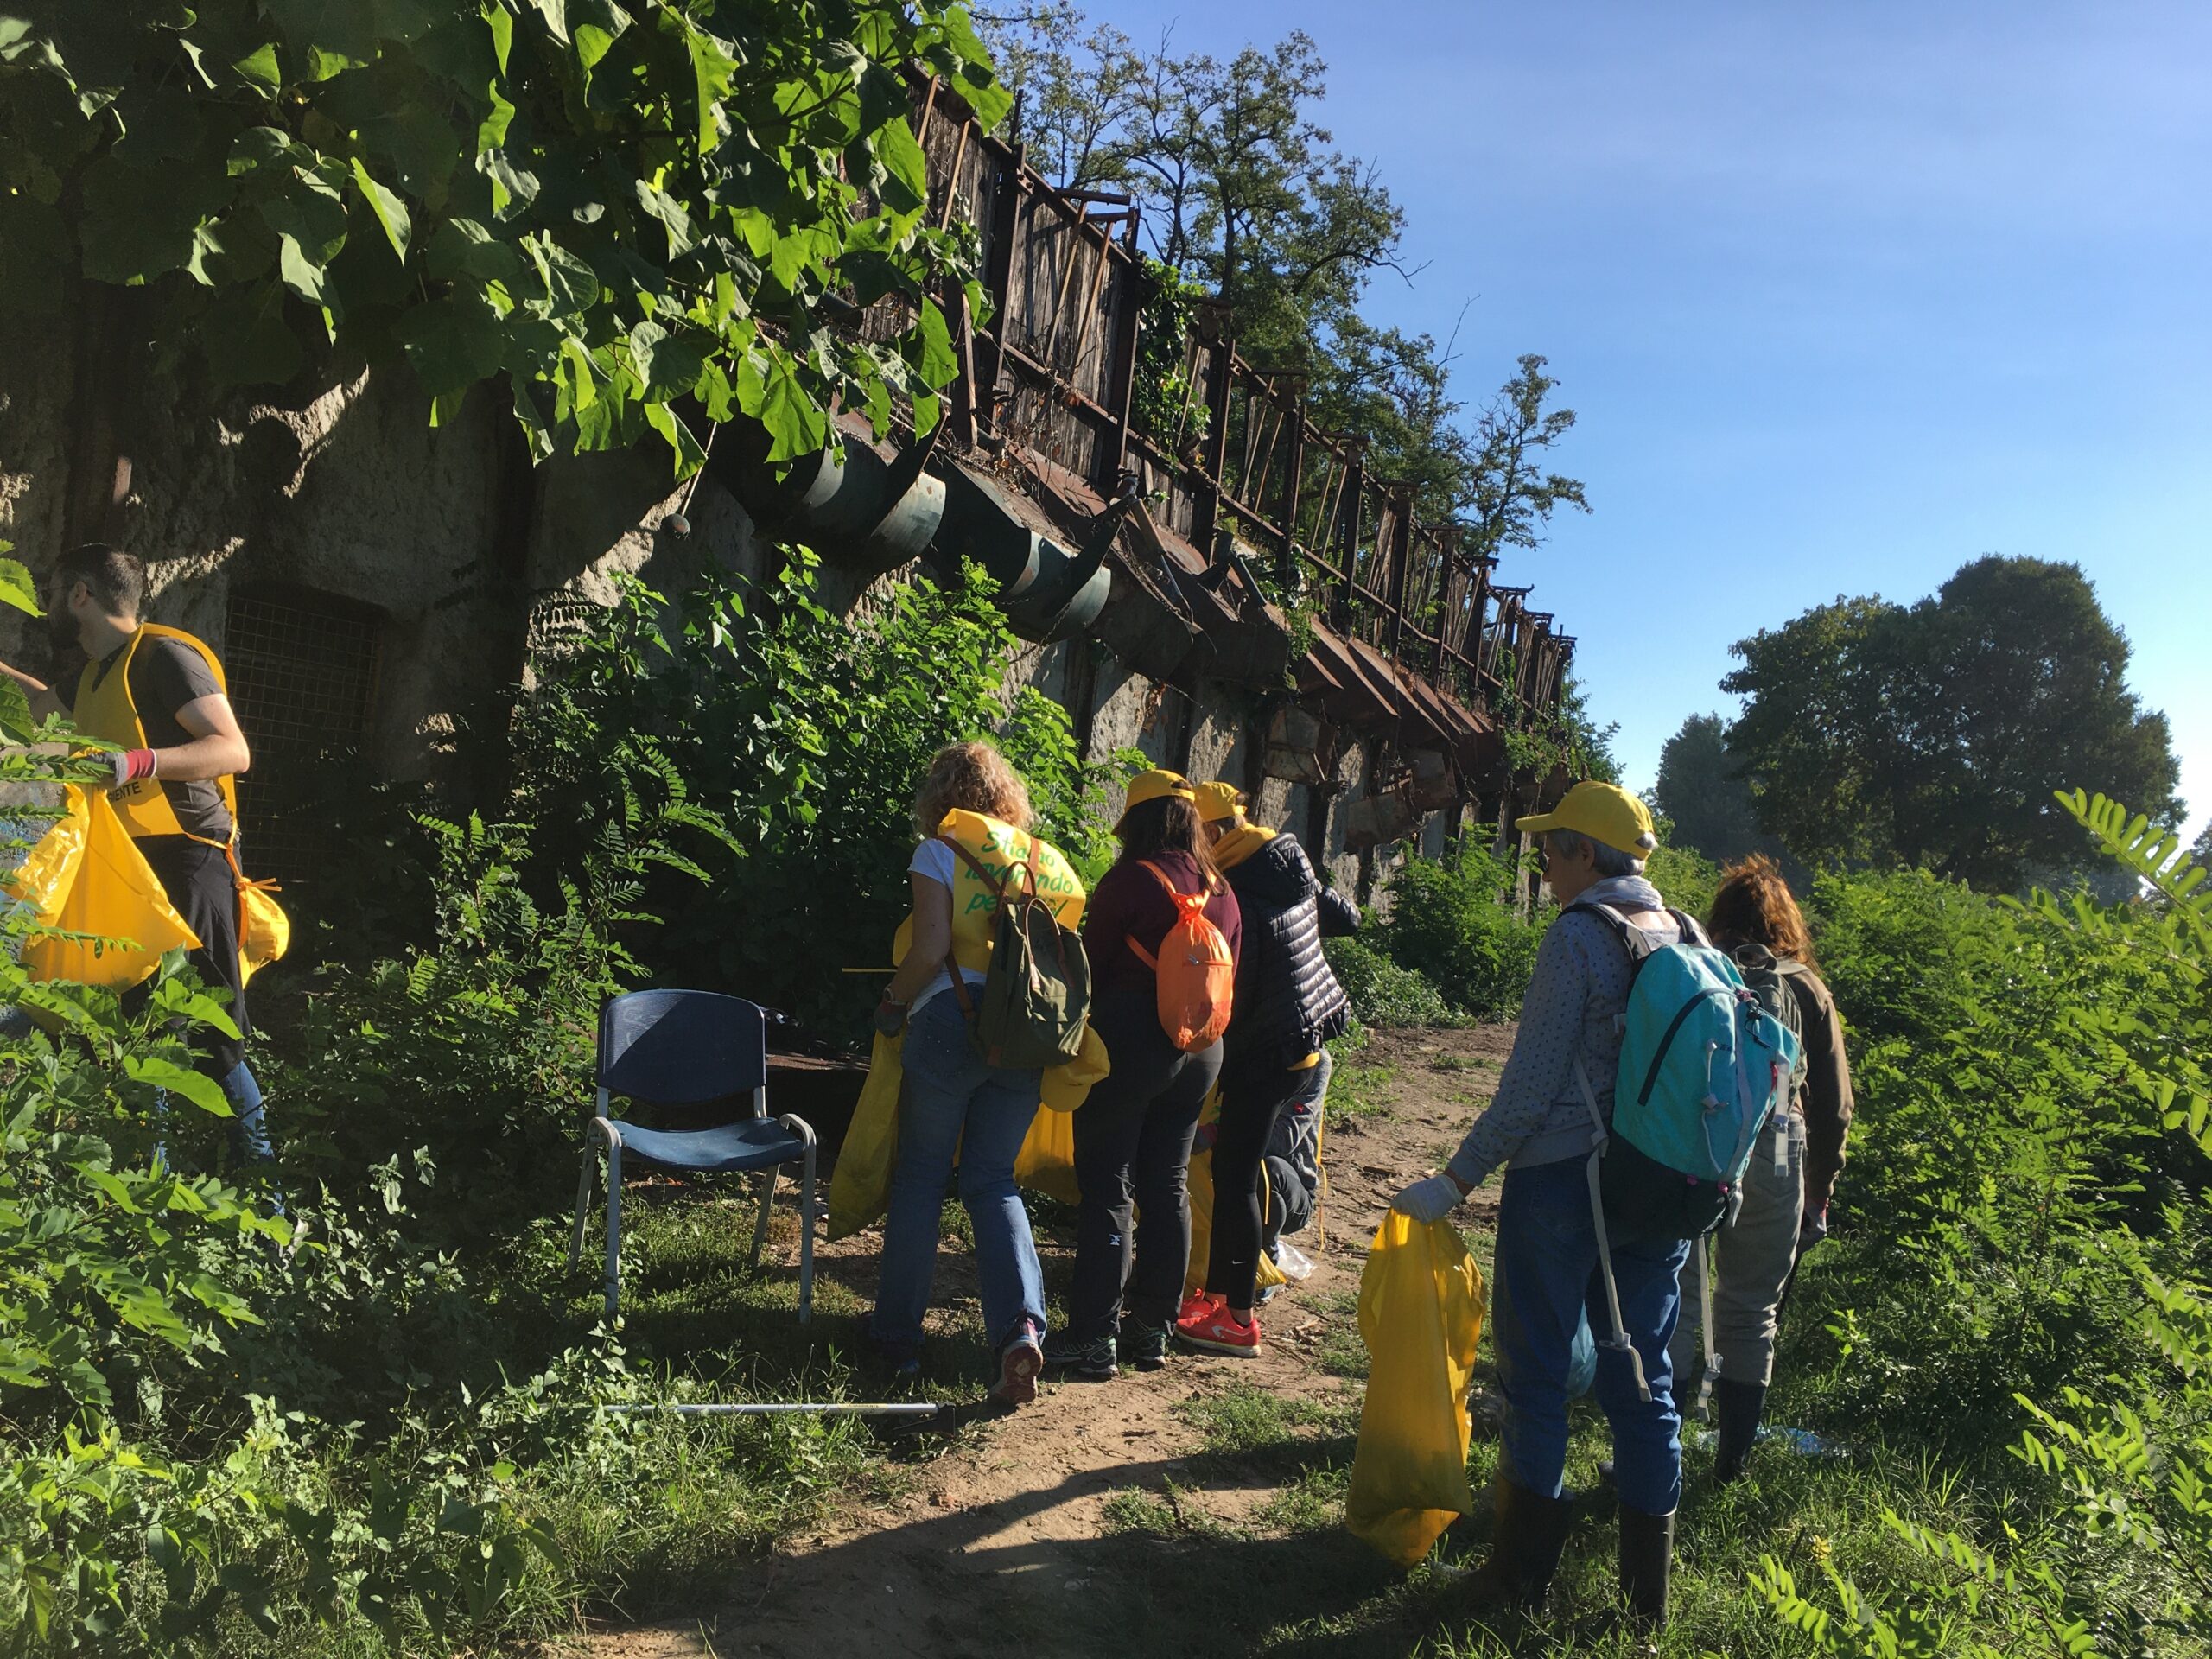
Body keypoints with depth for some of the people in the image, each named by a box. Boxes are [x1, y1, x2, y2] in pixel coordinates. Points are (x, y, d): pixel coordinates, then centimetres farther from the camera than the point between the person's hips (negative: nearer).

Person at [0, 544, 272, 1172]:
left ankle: (259, 1177, -4)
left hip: (183, 862, -9)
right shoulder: (98, 673, 19)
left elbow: (233, 750, -19)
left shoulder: (164, 655, -9)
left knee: (207, 1036, -11)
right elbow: (52, 708, 43)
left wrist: (137, 762, -30)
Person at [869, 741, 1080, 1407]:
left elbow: (930, 950, -12)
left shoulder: (938, 853, -2)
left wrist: (893, 1005, 2)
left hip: (952, 1022, -4)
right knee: (993, 1180, 10)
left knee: (920, 1175, 10)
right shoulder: (1039, 856, 11)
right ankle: (1022, 1322, -9)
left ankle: (898, 1332, 18)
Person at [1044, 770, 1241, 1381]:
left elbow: (1092, 966, -8)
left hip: (1130, 1045, -6)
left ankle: (1095, 1339, 2)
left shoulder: (1131, 879, -12)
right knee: (1167, 1189, 13)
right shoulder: (1222, 891, 7)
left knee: (1108, 1188, -1)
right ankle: (1152, 1330, 21)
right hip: (1200, 1054, 7)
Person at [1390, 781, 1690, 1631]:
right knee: (1642, 1381, 14)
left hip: (1561, 1179, -6)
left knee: (1536, 1376, 7)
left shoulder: (1576, 936, -14)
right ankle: (1647, 1593, 23)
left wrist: (1456, 1181, -12)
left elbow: (1531, 1084, -17)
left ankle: (1523, 1574, 18)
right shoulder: (1686, 937, 5)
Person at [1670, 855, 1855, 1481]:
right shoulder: (1806, 990, 5)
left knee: (1676, 1302, 7)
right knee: (1751, 1313, 14)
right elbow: (1834, 1105, 8)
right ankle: (1732, 1459, 23)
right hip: (1773, 1155, 2)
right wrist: (1819, 1190, 17)